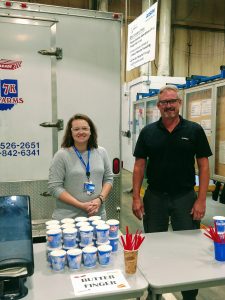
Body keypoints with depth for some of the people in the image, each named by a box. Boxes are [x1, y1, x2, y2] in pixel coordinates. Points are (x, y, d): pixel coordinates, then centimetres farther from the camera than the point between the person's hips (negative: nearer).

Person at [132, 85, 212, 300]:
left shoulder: (194, 130, -2)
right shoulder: (148, 132, 2)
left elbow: (203, 166, -2)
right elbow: (139, 165, 2)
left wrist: (201, 199, -9)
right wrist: (136, 197, -4)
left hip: (185, 197, -1)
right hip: (154, 197, 2)